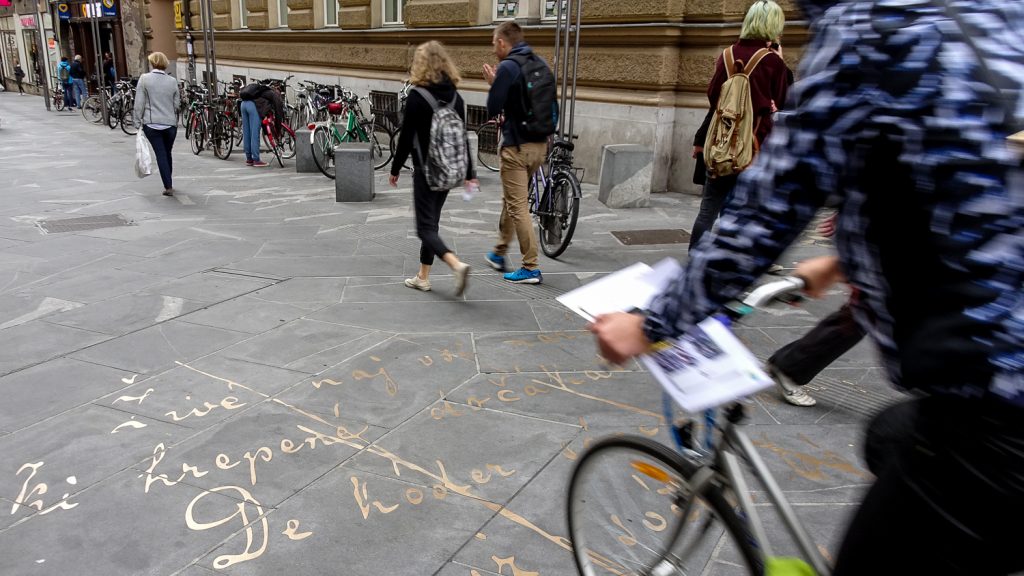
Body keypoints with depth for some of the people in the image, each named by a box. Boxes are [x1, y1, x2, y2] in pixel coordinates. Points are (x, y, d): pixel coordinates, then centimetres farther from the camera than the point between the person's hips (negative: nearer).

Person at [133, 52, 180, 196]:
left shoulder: (144, 79, -4)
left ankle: (168, 187, -7)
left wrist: (138, 121, 4)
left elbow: (139, 103, -4)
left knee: (160, 154, -1)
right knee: (167, 153, 15)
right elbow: (176, 104, 8)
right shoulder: (172, 81, 2)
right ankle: (168, 183, 24)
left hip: (152, 123, -2)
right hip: (170, 124, 2)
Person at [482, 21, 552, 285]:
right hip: (540, 143, 8)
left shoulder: (507, 67, -14)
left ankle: (531, 268, 3)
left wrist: (492, 83, 4)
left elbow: (493, 110, -13)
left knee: (518, 207, -1)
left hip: (518, 146, -8)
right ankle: (499, 253, 35)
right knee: (511, 199, 22)